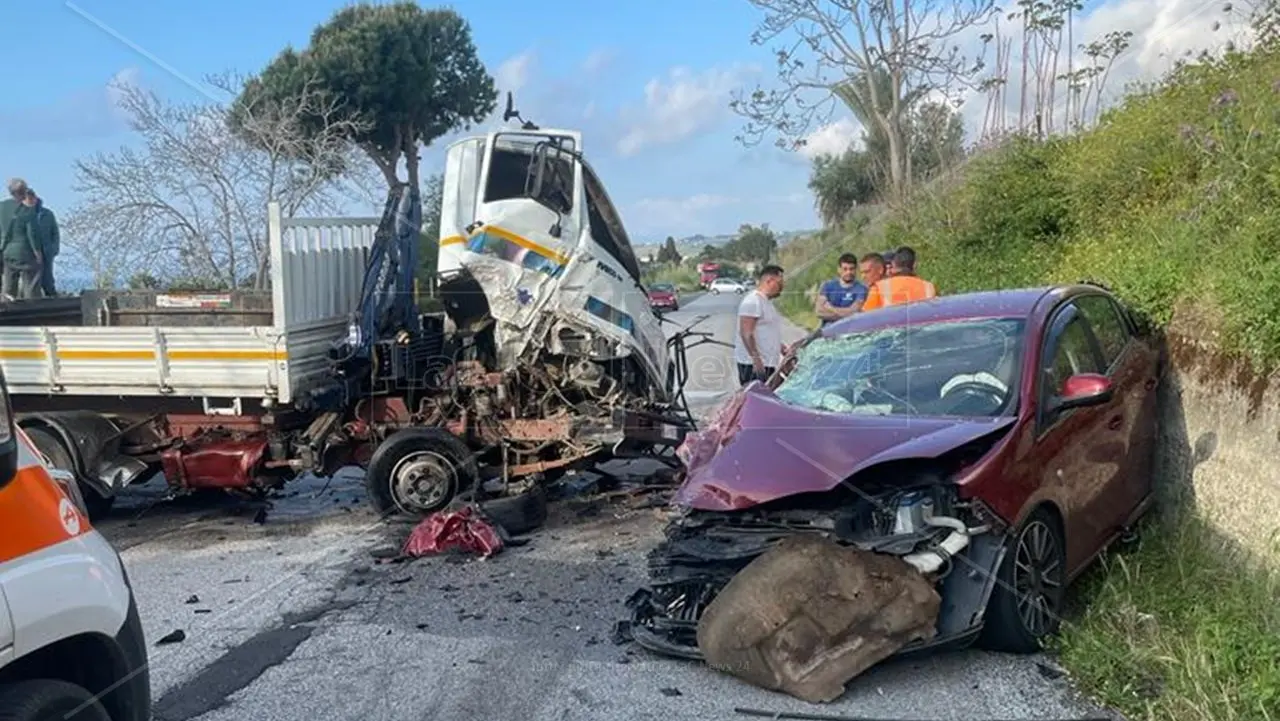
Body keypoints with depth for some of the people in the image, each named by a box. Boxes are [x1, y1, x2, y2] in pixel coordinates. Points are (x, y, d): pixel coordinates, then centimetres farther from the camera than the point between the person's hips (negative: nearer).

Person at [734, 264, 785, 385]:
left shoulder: (766, 301, 19)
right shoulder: (753, 301, -14)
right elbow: (746, 333, -21)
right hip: (752, 363, -11)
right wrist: (756, 358, -25)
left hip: (767, 363, 11)